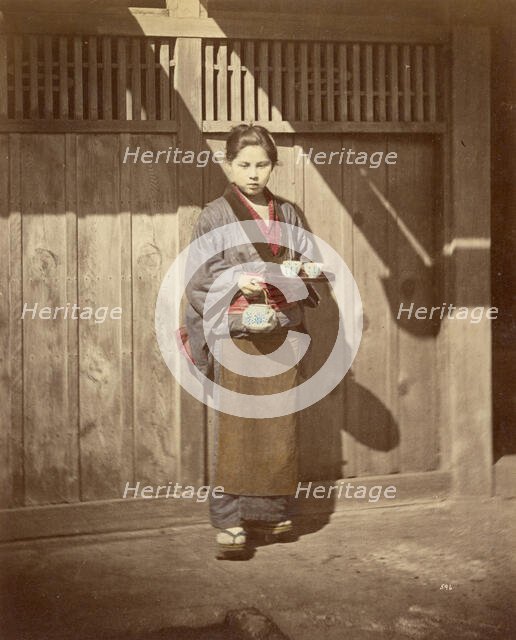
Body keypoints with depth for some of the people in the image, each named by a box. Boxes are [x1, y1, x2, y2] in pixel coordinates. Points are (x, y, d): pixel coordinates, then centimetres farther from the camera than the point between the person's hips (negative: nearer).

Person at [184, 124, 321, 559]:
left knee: (279, 426, 6)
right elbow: (200, 278, -3)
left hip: (282, 335, 4)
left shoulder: (287, 215, 12)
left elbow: (306, 261, 15)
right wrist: (237, 280, -19)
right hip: (236, 334, -4)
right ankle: (230, 523, -4)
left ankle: (270, 514, 17)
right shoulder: (216, 216, 0)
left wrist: (302, 270, -7)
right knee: (235, 427, -7)